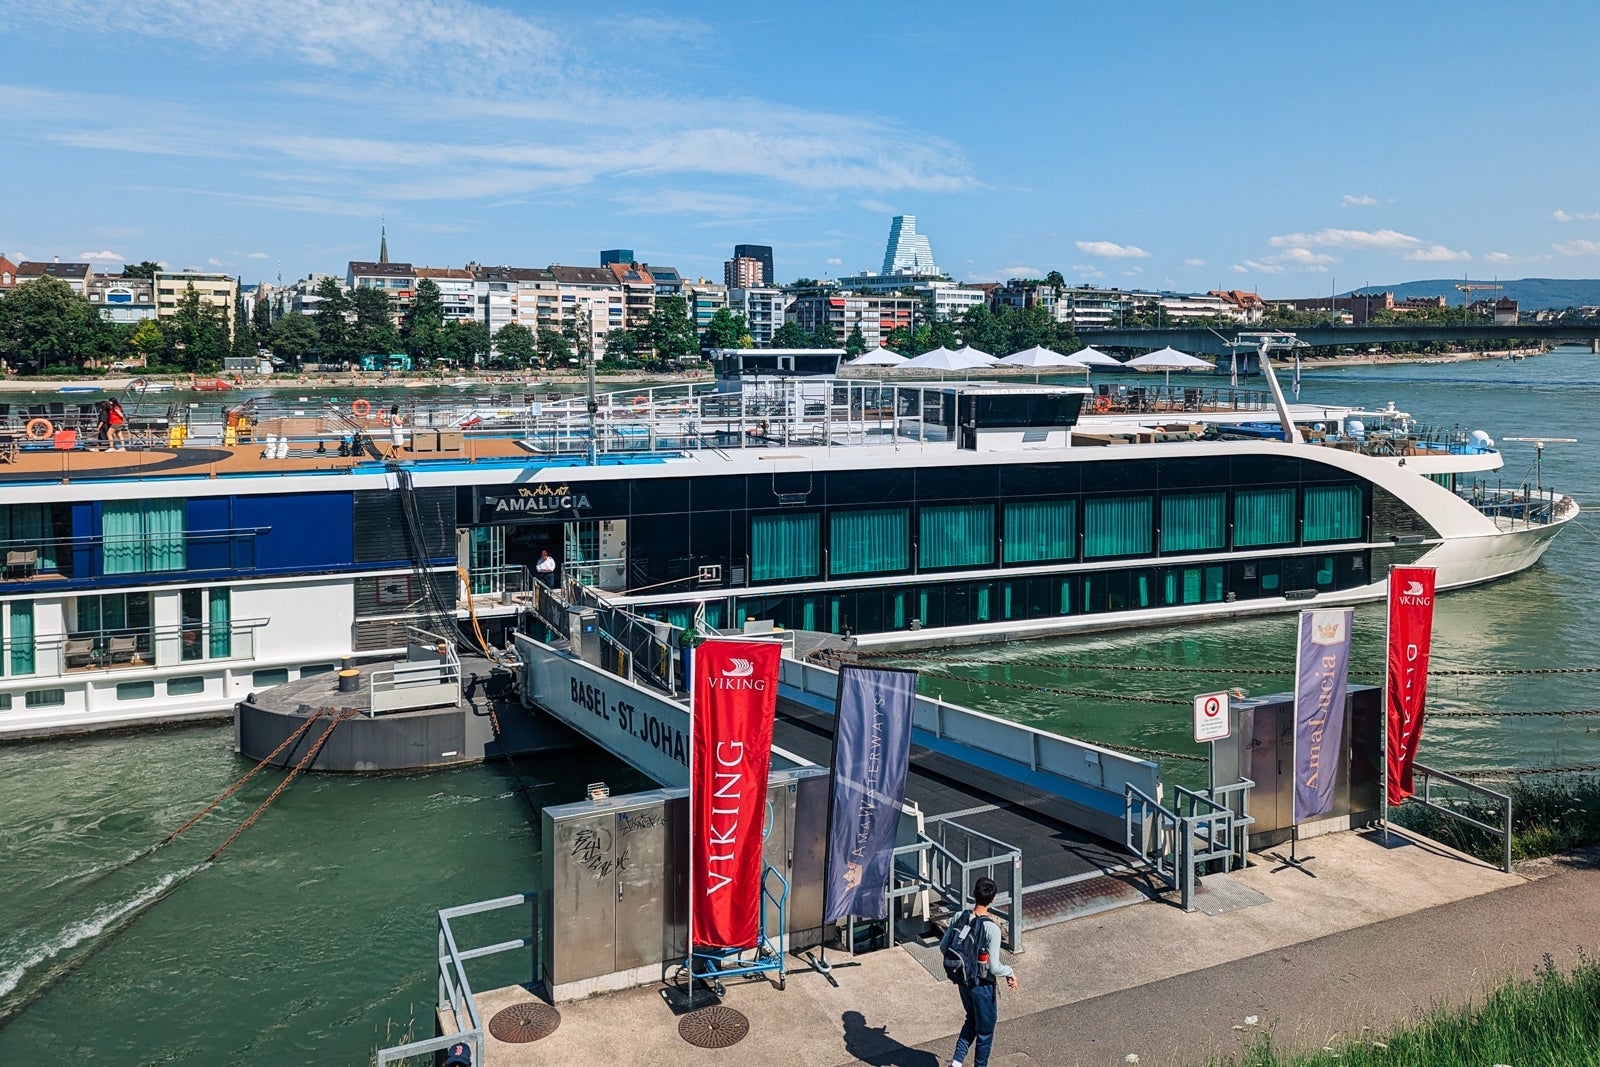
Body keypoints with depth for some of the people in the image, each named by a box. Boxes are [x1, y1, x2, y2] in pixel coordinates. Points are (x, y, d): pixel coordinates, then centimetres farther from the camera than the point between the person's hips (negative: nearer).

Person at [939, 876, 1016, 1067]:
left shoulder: (959, 917, -10)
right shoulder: (992, 929, -26)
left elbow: (943, 947, 0)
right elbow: (994, 967, -24)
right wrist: (1009, 973, -4)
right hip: (983, 986, -5)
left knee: (971, 1020, 28)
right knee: (985, 1030, 16)